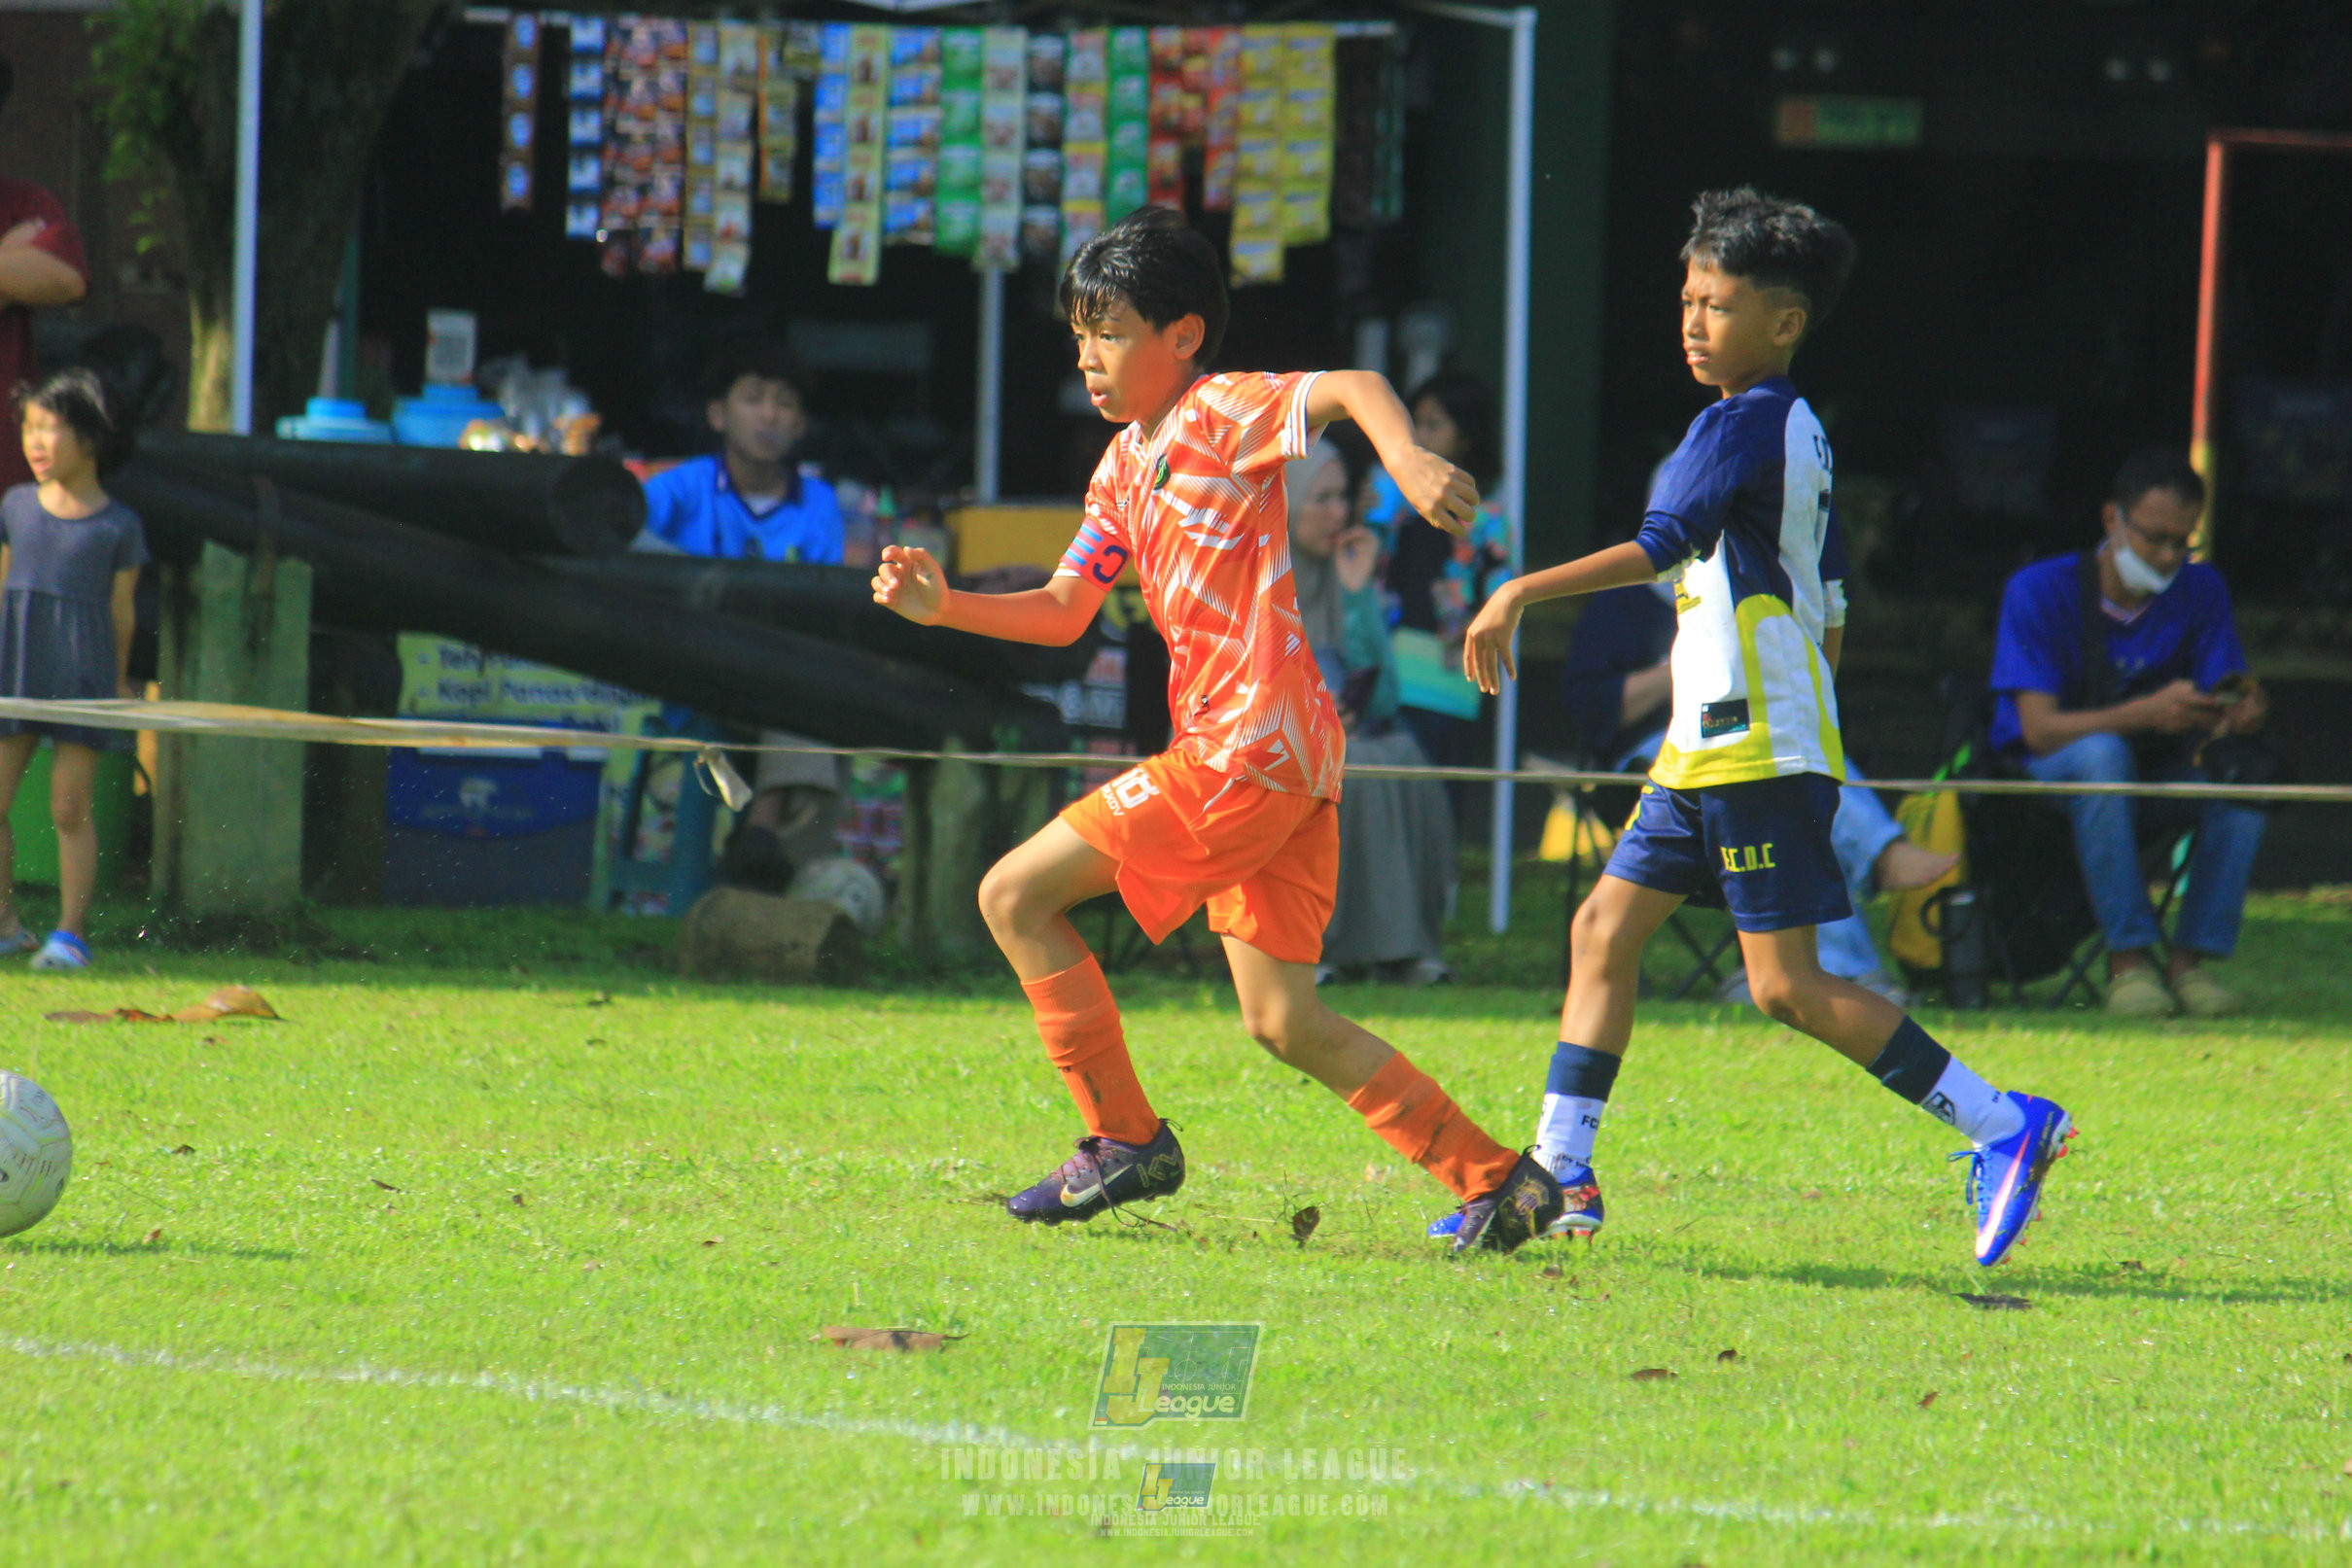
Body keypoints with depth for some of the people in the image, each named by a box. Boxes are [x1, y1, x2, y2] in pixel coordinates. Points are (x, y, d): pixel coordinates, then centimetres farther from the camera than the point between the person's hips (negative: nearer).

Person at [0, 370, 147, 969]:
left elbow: (121, 610, 5)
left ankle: (70, 934, 4)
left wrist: (119, 683, 10)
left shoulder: (118, 527, -1)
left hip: (80, 674, -4)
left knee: (70, 811, -2)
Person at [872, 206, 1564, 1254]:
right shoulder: (1124, 468, 21)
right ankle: (1496, 1184, 5)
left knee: (1015, 897, -4)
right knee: (1284, 1022, 7)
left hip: (1250, 747, -10)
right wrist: (943, 607, 7)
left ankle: (1125, 1140, 1)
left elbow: (1351, 388, -21)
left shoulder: (1220, 413, -6)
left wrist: (1409, 461, -40)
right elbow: (1064, 610, 22)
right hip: (1280, 769, 10)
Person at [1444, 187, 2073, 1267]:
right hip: (1715, 746, 10)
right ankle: (1561, 1175, 9)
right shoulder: (1798, 433, 17)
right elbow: (1829, 615, 22)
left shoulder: (1741, 425, -13)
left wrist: (1521, 593, -28)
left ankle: (2006, 1127, -9)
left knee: (1788, 985, -10)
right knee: (1605, 927, 9)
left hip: (1757, 749, -10)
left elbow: (1659, 548, -27)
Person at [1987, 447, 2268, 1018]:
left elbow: (2219, 713, -7)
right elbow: (2039, 728, -23)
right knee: (2104, 754, -38)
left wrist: (2241, 715, -33)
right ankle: (2128, 959, -36)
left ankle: (2192, 959, -23)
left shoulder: (2200, 591, -2)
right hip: (2039, 781, -4)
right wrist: (2149, 713, -38)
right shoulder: (2039, 592, -14)